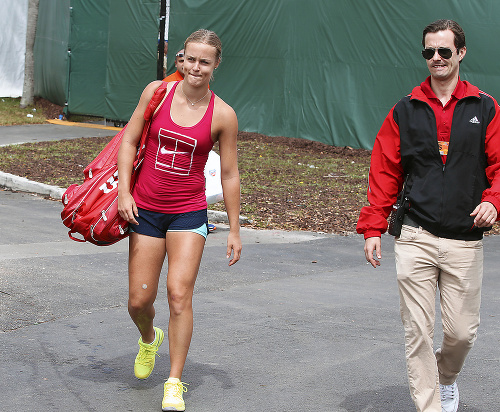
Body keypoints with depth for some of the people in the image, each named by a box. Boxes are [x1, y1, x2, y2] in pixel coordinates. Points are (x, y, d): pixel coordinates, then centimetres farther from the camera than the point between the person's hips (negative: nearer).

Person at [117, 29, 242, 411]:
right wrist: (123, 192, -6)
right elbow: (130, 141, 4)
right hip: (145, 208, 2)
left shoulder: (223, 115, -6)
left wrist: (235, 230, 2)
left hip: (189, 212, -2)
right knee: (139, 300, 4)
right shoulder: (157, 92, -3)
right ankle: (149, 338, 41)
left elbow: (229, 174, 0)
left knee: (180, 294, -13)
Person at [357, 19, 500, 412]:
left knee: (462, 331, 5)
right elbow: (384, 173, 7)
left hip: (465, 241, 0)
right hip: (415, 239, 0)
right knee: (418, 332, -3)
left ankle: (446, 377, 37)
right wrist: (373, 227, 0)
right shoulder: (405, 111, 7)